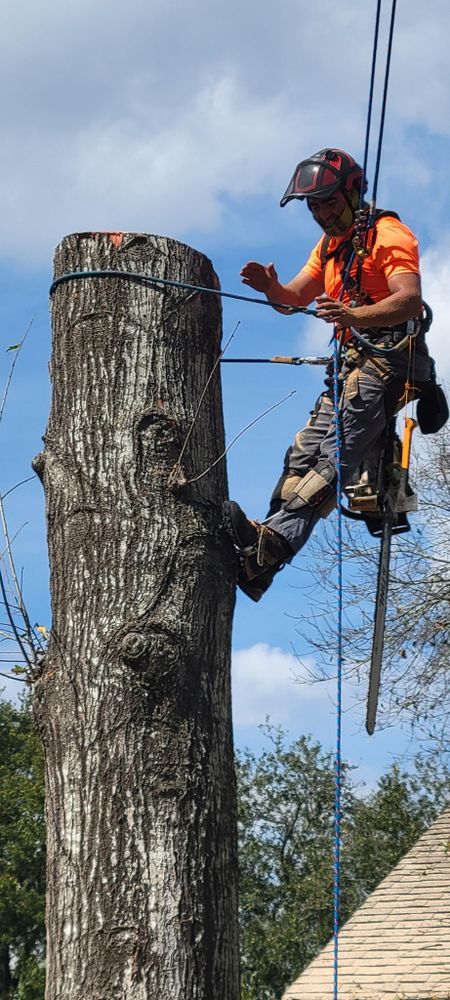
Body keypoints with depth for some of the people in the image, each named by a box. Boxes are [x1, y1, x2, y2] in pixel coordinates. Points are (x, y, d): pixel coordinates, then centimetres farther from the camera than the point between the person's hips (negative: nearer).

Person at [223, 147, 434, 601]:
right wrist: (271, 288, -5)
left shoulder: (388, 234, -6)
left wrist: (356, 315, -41)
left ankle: (272, 541, -39)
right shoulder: (330, 245, 23)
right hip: (352, 362, 9)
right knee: (303, 454, -4)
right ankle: (265, 550, -14)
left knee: (335, 457, -22)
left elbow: (409, 300, -22)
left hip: (387, 357, -9)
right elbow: (295, 299, 20)